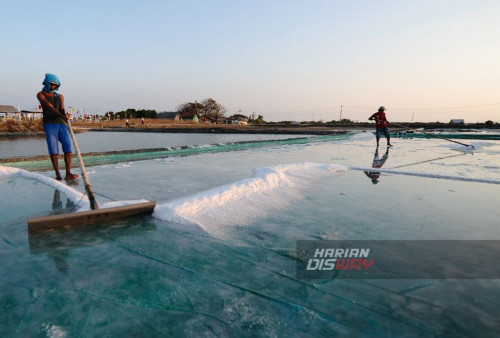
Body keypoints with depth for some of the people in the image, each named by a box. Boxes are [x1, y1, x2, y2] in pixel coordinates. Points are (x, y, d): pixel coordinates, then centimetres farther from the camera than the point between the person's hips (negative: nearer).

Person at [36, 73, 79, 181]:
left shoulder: (60, 96, 22)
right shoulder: (41, 94, 9)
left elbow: (62, 109, 5)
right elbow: (49, 106, -9)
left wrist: (65, 113, -20)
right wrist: (61, 115, -25)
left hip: (61, 124, 4)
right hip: (49, 124, -4)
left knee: (68, 148, -10)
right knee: (53, 150, -9)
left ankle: (68, 174, -13)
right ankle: (57, 174, -2)